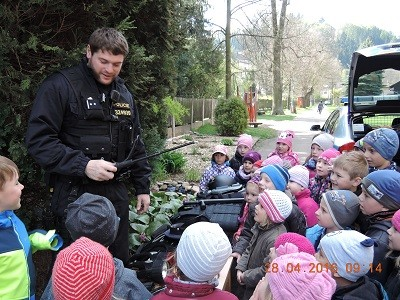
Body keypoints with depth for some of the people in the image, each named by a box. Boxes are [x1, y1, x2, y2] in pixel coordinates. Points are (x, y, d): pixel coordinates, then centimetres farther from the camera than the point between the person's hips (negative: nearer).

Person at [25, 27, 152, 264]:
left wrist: (143, 187, 14)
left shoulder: (124, 94, 12)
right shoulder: (60, 86, -9)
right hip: (76, 195, -5)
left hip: (116, 193, 6)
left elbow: (135, 144, 17)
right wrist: (83, 165, -24)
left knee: (120, 263, 17)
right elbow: (38, 140, -15)